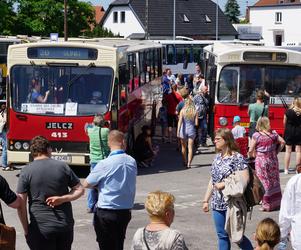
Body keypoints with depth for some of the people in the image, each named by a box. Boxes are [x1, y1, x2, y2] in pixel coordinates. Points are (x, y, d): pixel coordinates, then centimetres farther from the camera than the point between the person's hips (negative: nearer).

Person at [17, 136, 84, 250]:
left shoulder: (26, 171, -6)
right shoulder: (62, 166, 2)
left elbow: (21, 204, -8)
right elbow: (79, 190, 5)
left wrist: (26, 230, 0)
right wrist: (63, 199, -7)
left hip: (41, 229, -3)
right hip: (66, 226, 3)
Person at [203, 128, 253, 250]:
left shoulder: (237, 158, -12)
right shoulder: (217, 157, 9)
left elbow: (245, 179, -19)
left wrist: (224, 184, -20)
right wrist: (206, 200, 13)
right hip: (217, 204, 7)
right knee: (222, 235, 11)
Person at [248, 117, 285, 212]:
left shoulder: (256, 135, -12)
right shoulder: (273, 133, -1)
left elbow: (250, 151, -12)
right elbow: (282, 142, 4)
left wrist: (253, 155, 9)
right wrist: (276, 151, 12)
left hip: (261, 161, -3)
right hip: (273, 160, 4)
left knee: (264, 182, 3)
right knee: (274, 181, 14)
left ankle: (266, 204, 5)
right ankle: (276, 203, 23)